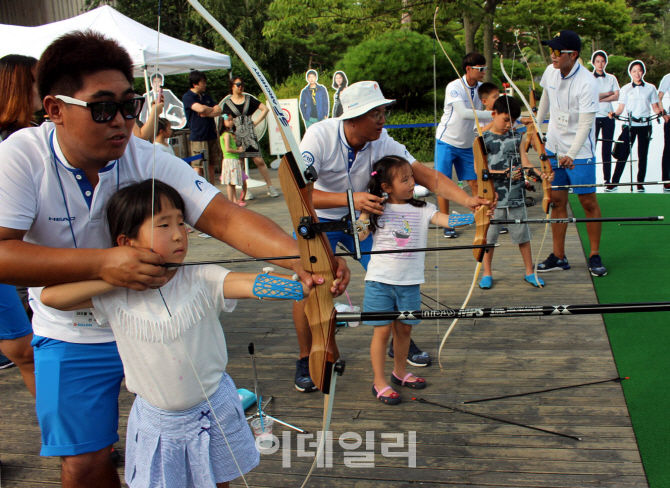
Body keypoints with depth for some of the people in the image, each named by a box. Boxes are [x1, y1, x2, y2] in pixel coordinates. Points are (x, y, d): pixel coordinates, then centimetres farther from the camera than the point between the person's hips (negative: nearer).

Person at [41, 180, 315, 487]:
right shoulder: (115, 295, -11)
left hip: (213, 413, 0)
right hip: (156, 423, 1)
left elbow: (254, 284, -33)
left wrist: (307, 284, -51)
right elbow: (49, 296, -16)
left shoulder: (202, 280, -17)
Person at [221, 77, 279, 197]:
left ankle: (270, 187, 3)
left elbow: (265, 109, 8)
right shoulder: (227, 103, 4)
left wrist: (256, 122, 1)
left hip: (249, 134, 0)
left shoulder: (249, 99, 7)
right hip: (236, 135, 0)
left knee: (259, 161, -3)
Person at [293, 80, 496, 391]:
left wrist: (468, 200, -38)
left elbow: (428, 176, -23)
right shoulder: (319, 136, -29)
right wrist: (349, 199, -51)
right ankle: (305, 360, 9)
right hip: (318, 220, -3)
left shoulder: (383, 143, -20)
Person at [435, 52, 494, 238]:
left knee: (475, 182, 3)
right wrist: (492, 114, -36)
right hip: (447, 141, -5)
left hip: (467, 144, 5)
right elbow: (463, 113, -32)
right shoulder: (454, 87, -18)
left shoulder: (481, 88, -1)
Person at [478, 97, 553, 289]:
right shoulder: (483, 140, -3)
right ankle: (487, 273, 21)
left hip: (516, 196, 3)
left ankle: (529, 272, 23)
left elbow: (525, 163, 3)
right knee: (489, 236, 6)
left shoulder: (516, 137, 9)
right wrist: (504, 173, -19)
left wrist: (540, 173, -16)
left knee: (522, 235, 10)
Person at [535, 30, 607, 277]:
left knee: (589, 202, 0)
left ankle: (595, 255, 15)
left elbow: (585, 124, -24)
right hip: (554, 146, 6)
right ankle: (558, 257, 16)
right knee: (557, 201, 8)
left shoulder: (587, 83, -21)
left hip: (580, 151, -6)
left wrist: (571, 154, -33)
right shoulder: (551, 71, -1)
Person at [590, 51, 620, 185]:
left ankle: (607, 178, 6)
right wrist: (608, 93, -3)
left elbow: (616, 96, 1)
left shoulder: (612, 78, 12)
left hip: (608, 116, 3)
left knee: (607, 149, 3)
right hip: (594, 116, -3)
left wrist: (600, 98, -10)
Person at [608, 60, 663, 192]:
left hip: (645, 125, 1)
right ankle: (614, 182, -4)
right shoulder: (626, 89, 6)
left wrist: (662, 112, -14)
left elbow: (655, 108, 7)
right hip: (630, 125, -1)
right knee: (622, 154, -6)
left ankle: (640, 183, 11)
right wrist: (614, 114, -18)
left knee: (642, 155, 4)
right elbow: (621, 108, 2)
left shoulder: (650, 88, 7)